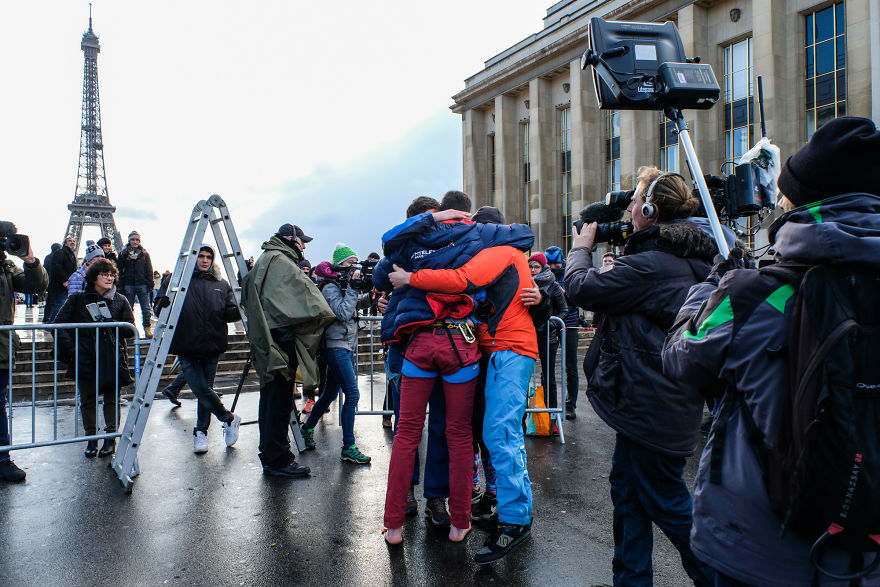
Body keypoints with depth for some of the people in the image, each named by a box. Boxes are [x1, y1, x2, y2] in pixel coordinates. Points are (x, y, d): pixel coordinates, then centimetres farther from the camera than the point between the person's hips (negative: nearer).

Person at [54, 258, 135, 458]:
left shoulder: (120, 301, 6)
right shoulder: (78, 299, 5)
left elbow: (130, 329, 3)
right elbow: (60, 324, 2)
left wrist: (109, 323, -14)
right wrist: (71, 350, -8)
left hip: (112, 358, 0)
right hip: (85, 358, 0)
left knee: (111, 398, 4)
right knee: (87, 400, 7)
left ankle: (110, 437, 16)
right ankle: (91, 438, 20)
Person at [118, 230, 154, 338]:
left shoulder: (144, 254, 9)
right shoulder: (123, 254, 8)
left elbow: (149, 271, 9)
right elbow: (120, 271, 6)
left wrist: (150, 284, 1)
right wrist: (121, 286, -1)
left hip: (142, 285, 0)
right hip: (129, 285, 0)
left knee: (146, 308, -3)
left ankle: (147, 328, 2)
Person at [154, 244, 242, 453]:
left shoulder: (221, 285, 11)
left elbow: (229, 314, 8)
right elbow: (160, 307, 2)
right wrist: (163, 304, -22)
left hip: (212, 347, 2)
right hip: (187, 347, -2)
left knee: (205, 389, 7)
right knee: (200, 388, -9)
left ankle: (201, 432, 22)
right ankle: (229, 418, 11)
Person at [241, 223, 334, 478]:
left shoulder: (263, 262, 24)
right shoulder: (280, 261, -8)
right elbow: (305, 293, -13)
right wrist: (324, 313, -1)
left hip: (266, 339, 11)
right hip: (281, 336, -11)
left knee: (271, 398, 15)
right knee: (280, 399, -7)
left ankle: (270, 456, 23)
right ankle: (278, 460, -2)